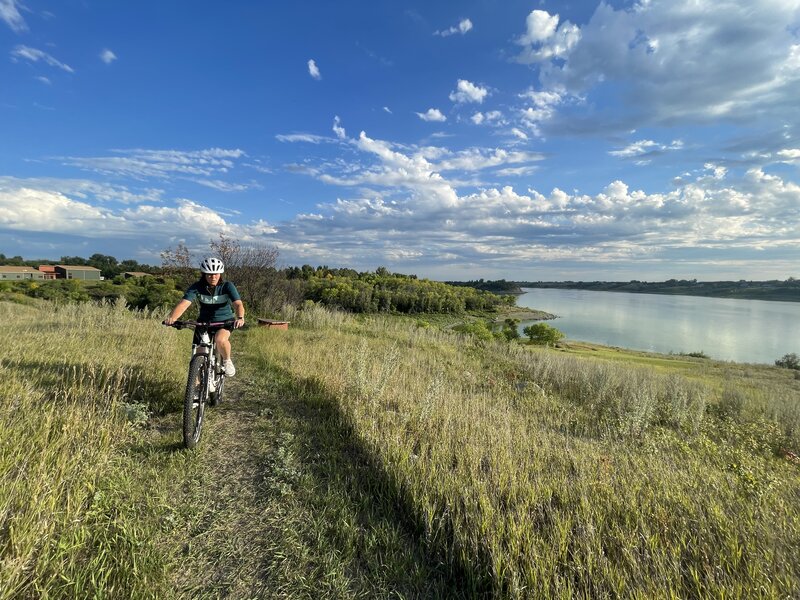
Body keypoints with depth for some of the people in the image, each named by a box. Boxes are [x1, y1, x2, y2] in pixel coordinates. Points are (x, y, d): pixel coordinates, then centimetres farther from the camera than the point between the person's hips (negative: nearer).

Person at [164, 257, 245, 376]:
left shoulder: (227, 286, -16)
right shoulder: (197, 287, -13)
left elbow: (238, 304, -29)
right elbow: (184, 303, -26)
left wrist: (240, 318, -51)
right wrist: (172, 317, -45)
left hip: (225, 321, -2)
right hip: (204, 322, 3)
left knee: (220, 339, -34)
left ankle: (227, 361, -4)